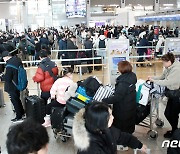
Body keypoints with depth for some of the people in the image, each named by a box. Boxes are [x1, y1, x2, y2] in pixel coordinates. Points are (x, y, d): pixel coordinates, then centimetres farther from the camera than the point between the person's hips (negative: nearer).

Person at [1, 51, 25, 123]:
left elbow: (7, 78, -26)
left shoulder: (9, 65, -29)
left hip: (12, 87, -9)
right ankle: (22, 112, 41)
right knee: (17, 99, 26)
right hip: (18, 84, 9)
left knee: (15, 101, 7)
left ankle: (19, 117, 20)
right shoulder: (17, 59, -3)